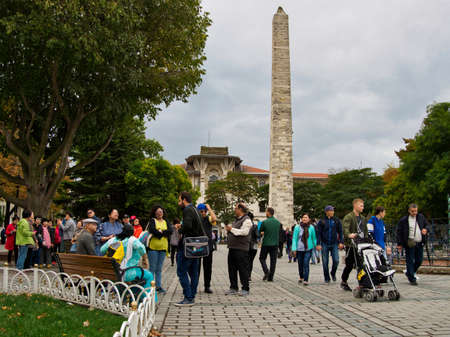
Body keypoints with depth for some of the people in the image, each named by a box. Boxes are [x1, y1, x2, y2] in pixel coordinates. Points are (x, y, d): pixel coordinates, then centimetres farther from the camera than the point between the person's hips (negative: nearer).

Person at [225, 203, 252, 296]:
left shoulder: (246, 220, -9)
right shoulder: (237, 220, 21)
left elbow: (244, 232, -21)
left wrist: (231, 229, -17)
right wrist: (228, 229, 7)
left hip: (241, 249, -9)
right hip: (232, 248, 9)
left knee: (243, 269, -4)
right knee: (232, 269, 11)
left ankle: (245, 289, 4)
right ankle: (233, 288, 19)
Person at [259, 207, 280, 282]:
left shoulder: (264, 222, -11)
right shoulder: (278, 222, 2)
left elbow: (259, 233, -3)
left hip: (266, 244, -3)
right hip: (275, 244, 3)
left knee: (262, 258, 13)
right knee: (273, 260, 8)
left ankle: (266, 271, -7)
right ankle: (270, 277, 8)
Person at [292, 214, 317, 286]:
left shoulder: (311, 227, -3)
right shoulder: (297, 227, -7)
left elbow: (314, 238, 9)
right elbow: (294, 238, -4)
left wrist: (316, 246, 12)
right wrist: (294, 249, -7)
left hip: (308, 249, -1)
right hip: (299, 249, 1)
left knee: (306, 263, -12)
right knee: (300, 264, 12)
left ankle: (306, 280, -8)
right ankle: (301, 277, 37)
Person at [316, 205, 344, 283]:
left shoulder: (337, 221, 6)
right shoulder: (321, 221, 1)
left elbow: (340, 232, 9)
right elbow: (318, 233, 0)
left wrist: (341, 242, 0)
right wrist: (318, 244, -7)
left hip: (334, 244, 1)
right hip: (325, 244, -1)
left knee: (336, 260, -7)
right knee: (325, 262, 2)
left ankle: (333, 273, 20)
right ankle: (327, 278, 15)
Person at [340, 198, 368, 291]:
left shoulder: (362, 218, 18)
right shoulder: (348, 217, -7)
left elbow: (365, 230, 23)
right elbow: (345, 228, -21)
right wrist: (349, 235, -41)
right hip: (351, 245, -6)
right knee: (349, 264, -1)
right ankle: (343, 282, 16)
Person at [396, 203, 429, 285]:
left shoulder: (421, 217, 9)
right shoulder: (403, 220, -4)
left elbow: (427, 224, 21)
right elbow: (399, 232, -1)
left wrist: (425, 229, -4)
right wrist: (399, 244, -4)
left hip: (420, 243, 5)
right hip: (410, 244, -5)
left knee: (419, 260, 10)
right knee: (410, 261, -3)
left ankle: (410, 273, 32)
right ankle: (412, 279, 5)